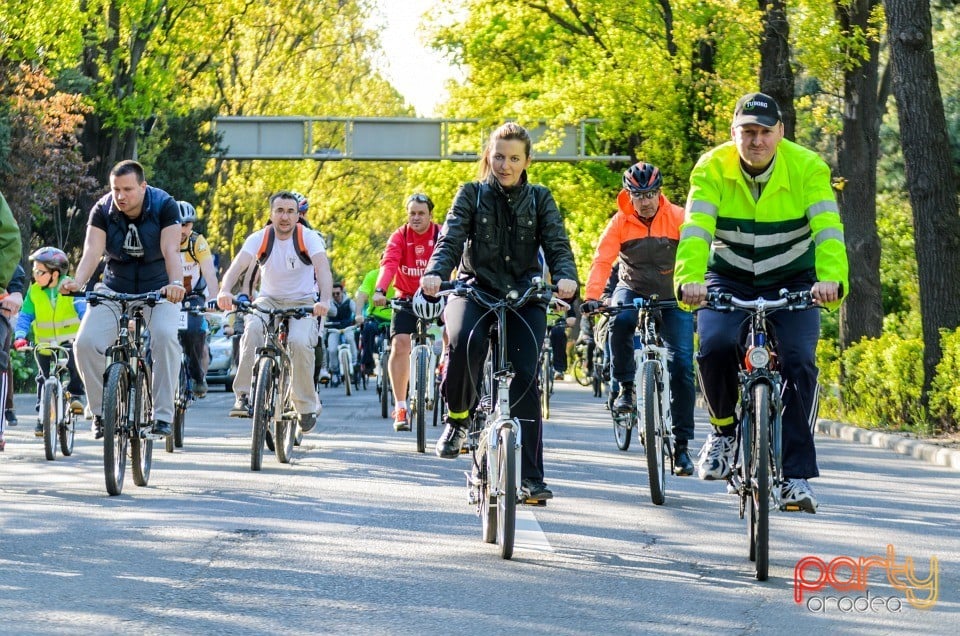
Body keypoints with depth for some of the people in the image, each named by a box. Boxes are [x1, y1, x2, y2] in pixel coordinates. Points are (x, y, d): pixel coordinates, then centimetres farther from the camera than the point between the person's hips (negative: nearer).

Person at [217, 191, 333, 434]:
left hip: (303, 303, -1)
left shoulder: (309, 238, -14)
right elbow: (238, 265, -24)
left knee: (300, 342, -28)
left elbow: (323, 270, -28)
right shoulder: (259, 238, -10)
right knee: (253, 328, -30)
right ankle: (244, 395, -26)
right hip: (269, 300, 1)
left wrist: (325, 300, -48)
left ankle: (307, 405, -10)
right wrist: (225, 291, -45)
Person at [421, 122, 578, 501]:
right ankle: (457, 419, -8)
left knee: (525, 374, -15)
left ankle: (530, 476, -13)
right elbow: (450, 239, -6)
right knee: (465, 341, -34)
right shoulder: (471, 195, 6)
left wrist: (566, 278, -24)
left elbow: (557, 245, -1)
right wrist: (435, 274, -28)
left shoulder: (539, 199, 9)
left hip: (524, 294, 1)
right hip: (475, 288, -1)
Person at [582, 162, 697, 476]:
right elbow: (602, 260, -17)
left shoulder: (678, 218, -11)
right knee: (620, 321, -35)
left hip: (672, 297, 0)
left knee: (681, 364, -10)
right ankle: (626, 387, -12)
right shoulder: (620, 222, -9)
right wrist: (592, 296, -33)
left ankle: (682, 444, -4)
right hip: (632, 290, 0)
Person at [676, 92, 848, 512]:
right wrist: (689, 278, -47)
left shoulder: (807, 167, -17)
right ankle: (723, 428, 0)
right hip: (728, 280, 0)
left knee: (799, 363, -20)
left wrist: (831, 278, -48)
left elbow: (827, 229, -28)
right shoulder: (712, 168, -15)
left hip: (793, 282, 0)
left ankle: (796, 476, -14)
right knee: (714, 345, -27)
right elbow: (695, 228, -28)